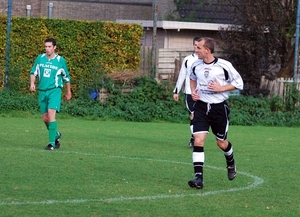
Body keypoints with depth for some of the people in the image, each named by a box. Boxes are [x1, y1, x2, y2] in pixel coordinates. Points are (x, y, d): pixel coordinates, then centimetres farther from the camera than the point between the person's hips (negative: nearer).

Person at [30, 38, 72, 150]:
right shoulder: (40, 58, 5)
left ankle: (52, 143, -18)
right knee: (45, 118, 7)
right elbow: (33, 72, 11)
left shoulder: (60, 60, -1)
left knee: (51, 114, -20)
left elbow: (66, 77, 10)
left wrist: (68, 92, 15)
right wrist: (32, 83, -8)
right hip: (42, 91, 4)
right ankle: (56, 135, 35)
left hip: (54, 90, -4)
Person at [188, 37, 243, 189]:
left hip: (219, 108, -3)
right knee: (198, 141, -13)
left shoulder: (224, 66, -12)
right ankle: (198, 178, -15)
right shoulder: (196, 65, 1)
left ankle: (231, 163, 46)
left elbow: (239, 83, -3)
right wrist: (193, 91, 5)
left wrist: (221, 88, -17)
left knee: (221, 143, 11)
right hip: (201, 106, 3)